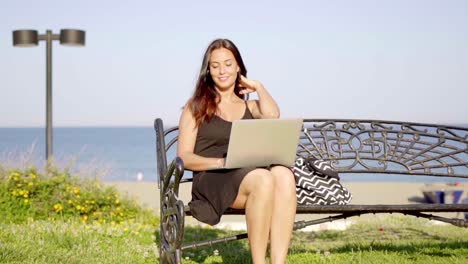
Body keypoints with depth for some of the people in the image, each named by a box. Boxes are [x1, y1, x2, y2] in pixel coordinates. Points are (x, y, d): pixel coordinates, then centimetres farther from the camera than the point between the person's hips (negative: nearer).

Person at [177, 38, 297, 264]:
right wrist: (222, 162, -13)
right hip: (212, 178, -3)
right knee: (264, 179, -37)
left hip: (250, 176, 3)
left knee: (283, 174, -34)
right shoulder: (196, 107, 15)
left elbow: (273, 115, -2)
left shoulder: (249, 106, 24)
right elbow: (184, 158, 4)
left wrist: (257, 86, 15)